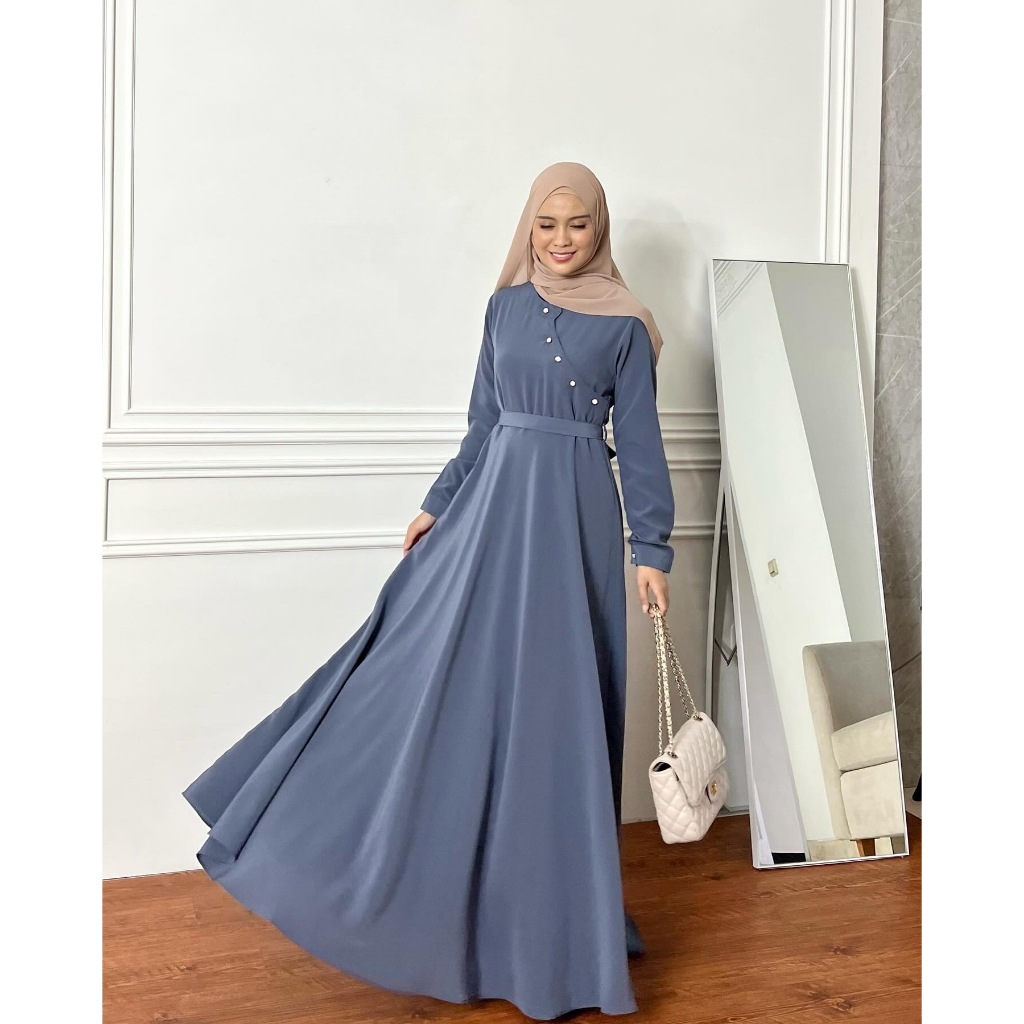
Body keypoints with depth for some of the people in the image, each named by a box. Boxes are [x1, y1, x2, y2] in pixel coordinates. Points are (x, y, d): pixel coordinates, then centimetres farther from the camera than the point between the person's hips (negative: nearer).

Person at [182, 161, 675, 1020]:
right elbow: (484, 425, 14)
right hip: (495, 505, 4)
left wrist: (651, 548, -4)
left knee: (558, 699, 1)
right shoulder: (506, 306, 10)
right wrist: (437, 506, 11)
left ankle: (551, 908, 16)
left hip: (575, 514, -3)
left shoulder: (625, 324, 0)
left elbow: (640, 442, -1)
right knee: (443, 677, 0)